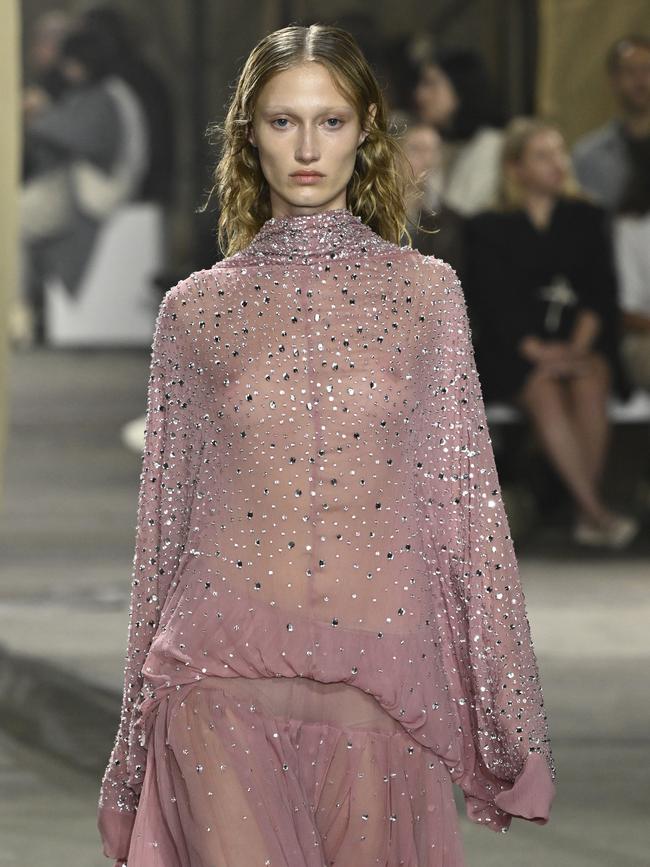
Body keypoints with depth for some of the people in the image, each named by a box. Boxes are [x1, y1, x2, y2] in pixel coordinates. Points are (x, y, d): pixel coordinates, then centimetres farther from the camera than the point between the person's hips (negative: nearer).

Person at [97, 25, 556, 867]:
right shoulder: (195, 309, 6)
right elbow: (164, 520, 11)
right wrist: (139, 737, 11)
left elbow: (467, 499, 7)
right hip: (222, 674, 0)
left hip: (378, 675, 1)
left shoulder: (426, 291, 6)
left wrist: (510, 724, 4)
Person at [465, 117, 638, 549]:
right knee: (543, 390, -34)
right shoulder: (489, 228, 11)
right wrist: (536, 351, -15)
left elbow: (602, 290, 9)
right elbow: (492, 302, 0)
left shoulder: (586, 219, 19)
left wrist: (580, 345, -10)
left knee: (589, 384, -33)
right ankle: (596, 512, -39)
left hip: (581, 342, 2)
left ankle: (587, 512, -35)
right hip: (515, 351, -2)